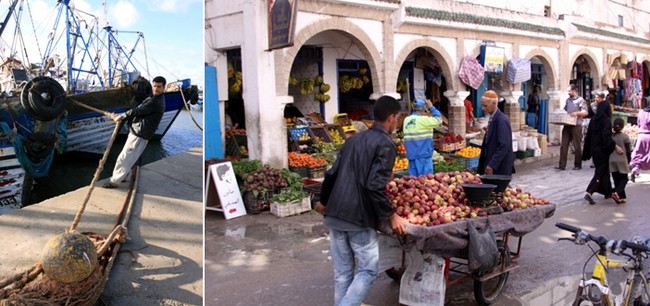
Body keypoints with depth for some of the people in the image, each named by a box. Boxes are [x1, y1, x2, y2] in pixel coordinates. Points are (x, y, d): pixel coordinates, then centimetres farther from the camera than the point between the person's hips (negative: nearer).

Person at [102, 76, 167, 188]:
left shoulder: (155, 101, -18)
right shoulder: (156, 99, 16)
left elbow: (137, 111, -18)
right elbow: (139, 110, 15)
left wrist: (121, 116, -5)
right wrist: (121, 116, 8)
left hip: (139, 135, -11)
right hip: (138, 132, 11)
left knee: (124, 158, -4)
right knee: (129, 157, 23)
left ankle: (114, 181, 5)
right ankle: (122, 175, 38)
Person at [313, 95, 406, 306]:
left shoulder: (354, 139, 14)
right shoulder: (386, 145, -8)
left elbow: (332, 174, 17)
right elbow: (375, 186, -18)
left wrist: (324, 201, 30)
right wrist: (390, 215, -9)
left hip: (334, 214, 7)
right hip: (359, 218, -7)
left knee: (342, 273, 14)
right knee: (368, 270, 6)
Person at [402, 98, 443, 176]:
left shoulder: (406, 120, 8)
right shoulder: (422, 119, -12)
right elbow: (438, 120, -8)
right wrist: (431, 107, -1)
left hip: (411, 154, 7)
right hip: (423, 155, -7)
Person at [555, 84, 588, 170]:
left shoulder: (580, 100, -1)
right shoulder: (568, 100, 17)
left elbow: (585, 112, -7)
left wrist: (577, 113, -23)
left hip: (576, 125, -5)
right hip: (567, 125, 6)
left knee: (577, 146, 2)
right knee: (563, 145, 0)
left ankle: (578, 165, 12)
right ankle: (562, 165, 0)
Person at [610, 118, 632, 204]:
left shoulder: (611, 136, -1)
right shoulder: (625, 137, -8)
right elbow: (629, 150, -3)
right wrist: (628, 160, 10)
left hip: (612, 161, 3)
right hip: (622, 161, -3)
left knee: (617, 180, 9)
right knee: (624, 178, 7)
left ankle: (621, 197, 11)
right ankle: (617, 193, -15)